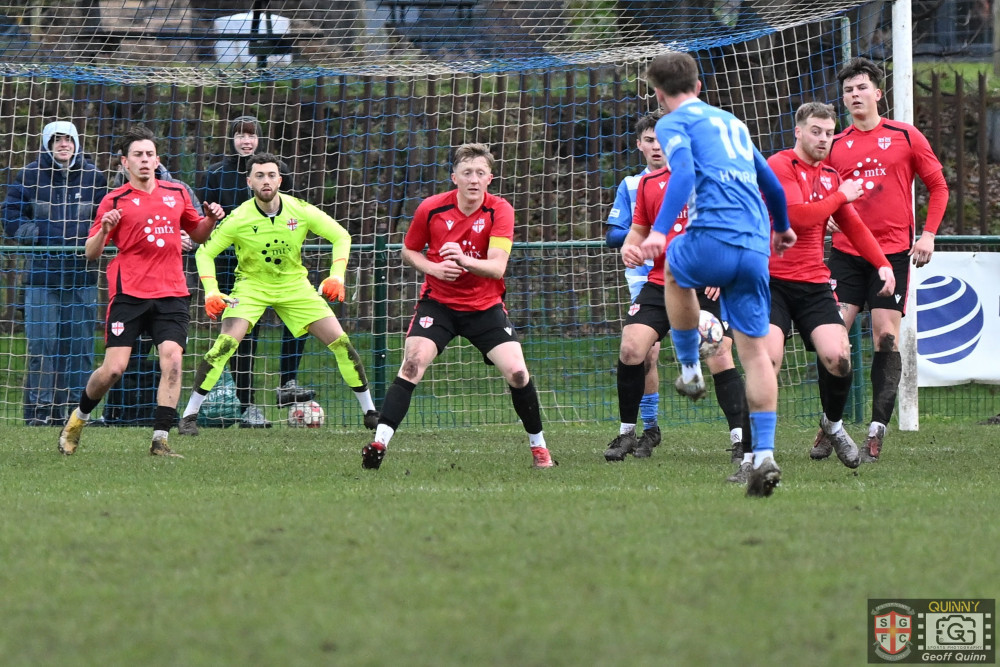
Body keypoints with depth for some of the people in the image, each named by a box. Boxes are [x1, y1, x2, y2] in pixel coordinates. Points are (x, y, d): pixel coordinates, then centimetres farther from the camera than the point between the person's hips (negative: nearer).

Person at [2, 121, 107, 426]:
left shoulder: (94, 177, 8)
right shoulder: (30, 175, 2)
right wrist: (41, 235, -10)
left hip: (82, 272, 2)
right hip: (42, 271, -2)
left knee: (80, 341, 3)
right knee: (42, 342, -4)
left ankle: (73, 406, 10)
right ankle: (39, 409, 0)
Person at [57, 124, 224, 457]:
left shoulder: (177, 193, 11)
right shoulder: (114, 201, 1)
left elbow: (197, 234, 25)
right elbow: (90, 253, 1)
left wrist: (210, 220, 3)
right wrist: (104, 229, -19)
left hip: (171, 294, 3)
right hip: (129, 294, -3)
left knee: (172, 360, -14)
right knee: (114, 368, -7)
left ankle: (160, 440, -12)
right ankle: (79, 417, 20)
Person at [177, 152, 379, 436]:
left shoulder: (300, 210, -15)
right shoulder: (238, 220, -19)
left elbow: (340, 236, -4)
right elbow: (204, 253, -9)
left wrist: (337, 276, -17)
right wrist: (211, 292, -22)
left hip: (294, 284, 2)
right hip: (251, 285, -2)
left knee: (341, 342, -5)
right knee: (224, 346, -22)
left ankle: (370, 412, 10)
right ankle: (189, 414, -11)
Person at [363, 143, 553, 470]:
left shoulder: (500, 210, -12)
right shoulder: (431, 209, -9)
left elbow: (497, 268, -21)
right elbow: (409, 251, 7)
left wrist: (464, 260, -40)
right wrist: (434, 268, -13)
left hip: (485, 306, 0)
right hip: (438, 302, 0)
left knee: (517, 372, -12)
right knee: (412, 364, -22)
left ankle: (538, 447, 10)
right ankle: (379, 442, -23)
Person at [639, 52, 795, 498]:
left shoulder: (673, 124, 7)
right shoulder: (732, 123, 27)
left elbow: (683, 173, -14)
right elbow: (770, 183, 38)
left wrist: (659, 231, -24)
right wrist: (782, 226, 56)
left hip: (713, 237, -5)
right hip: (755, 246, 5)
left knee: (674, 271, 31)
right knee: (755, 350, 6)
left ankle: (690, 371, 32)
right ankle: (764, 455, -5)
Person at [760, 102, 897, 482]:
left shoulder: (831, 178, 15)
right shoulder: (779, 166, -6)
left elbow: (853, 226, 23)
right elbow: (798, 215, -18)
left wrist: (882, 264, 10)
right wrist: (840, 196, -6)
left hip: (814, 284, 5)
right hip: (773, 282, -5)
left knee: (838, 356, -14)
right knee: (768, 358, -22)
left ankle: (833, 425, 17)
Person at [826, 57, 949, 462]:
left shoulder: (905, 137, 2)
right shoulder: (835, 146, 8)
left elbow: (938, 186, 7)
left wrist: (928, 234, -3)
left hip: (893, 251, -2)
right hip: (846, 252, 2)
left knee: (886, 338, -6)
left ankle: (878, 429, -3)